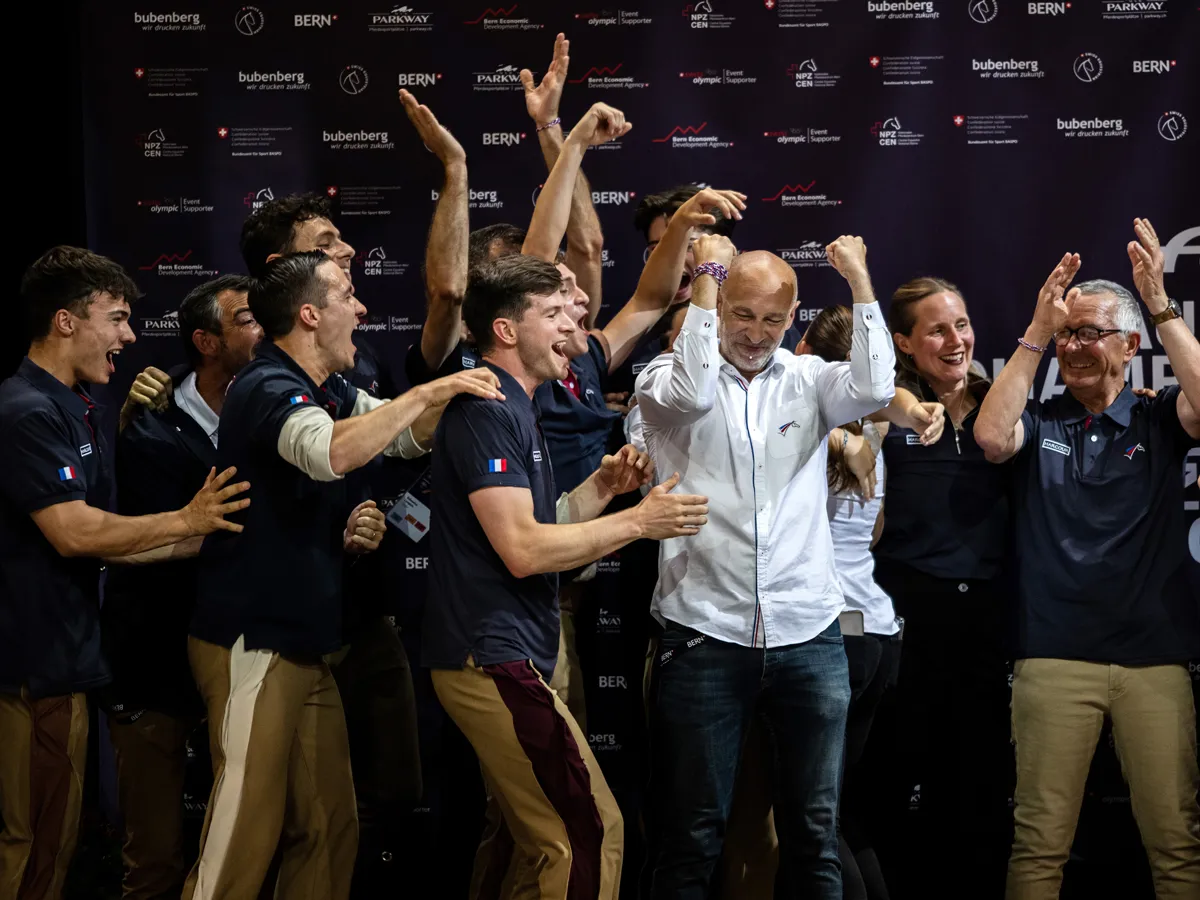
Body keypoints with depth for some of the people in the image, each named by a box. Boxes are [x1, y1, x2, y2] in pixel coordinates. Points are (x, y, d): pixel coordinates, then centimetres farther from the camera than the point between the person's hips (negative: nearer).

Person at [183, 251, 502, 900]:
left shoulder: (330, 391, 12)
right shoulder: (267, 389, -17)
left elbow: (412, 436, 22)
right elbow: (332, 451, -37)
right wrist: (430, 391, -28)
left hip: (306, 644, 9)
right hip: (253, 644, -9)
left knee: (329, 829, 10)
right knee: (246, 834, -8)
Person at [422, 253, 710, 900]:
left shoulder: (509, 409, 18)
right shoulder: (487, 411, -15)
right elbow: (522, 549, -22)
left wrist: (603, 487, 6)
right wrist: (638, 521, -16)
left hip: (498, 657, 11)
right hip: (497, 658, -11)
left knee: (532, 836, 17)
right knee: (591, 835, -11)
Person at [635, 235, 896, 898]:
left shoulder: (807, 380, 8)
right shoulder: (669, 375, 2)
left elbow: (873, 389, -10)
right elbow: (690, 393, -21)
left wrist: (859, 281, -10)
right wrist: (708, 274, -14)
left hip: (809, 637, 3)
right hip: (704, 636, -2)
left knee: (813, 830, 8)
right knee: (692, 835, 3)